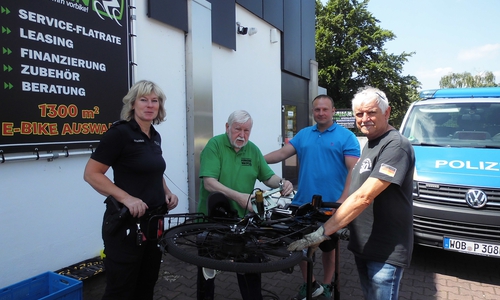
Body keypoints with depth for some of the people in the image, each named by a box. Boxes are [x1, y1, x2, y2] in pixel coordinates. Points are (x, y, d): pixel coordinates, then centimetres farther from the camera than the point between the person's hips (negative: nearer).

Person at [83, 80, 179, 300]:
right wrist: (126, 198, -24)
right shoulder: (120, 132, -14)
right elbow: (91, 174, -15)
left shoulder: (155, 136, 9)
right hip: (126, 223, -7)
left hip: (153, 220, 7)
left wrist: (167, 192, 5)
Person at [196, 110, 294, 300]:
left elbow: (268, 177, 7)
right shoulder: (214, 145, -13)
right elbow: (209, 183, -22)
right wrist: (238, 196, -31)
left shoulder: (253, 150, 4)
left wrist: (282, 183, -15)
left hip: (242, 218, 4)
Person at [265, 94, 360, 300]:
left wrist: (343, 200, -23)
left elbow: (354, 170, -12)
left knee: (328, 247, 14)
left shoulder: (346, 136, -4)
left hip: (330, 205, -3)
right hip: (303, 203, 4)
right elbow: (283, 153, 1)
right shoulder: (303, 134, 9)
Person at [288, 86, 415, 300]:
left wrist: (321, 233, -28)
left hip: (386, 251, -8)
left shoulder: (395, 146, -20)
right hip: (363, 245, 8)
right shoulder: (370, 143, 11)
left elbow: (363, 197, -28)